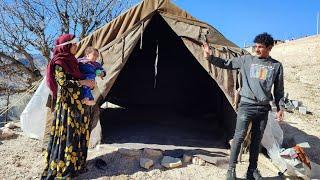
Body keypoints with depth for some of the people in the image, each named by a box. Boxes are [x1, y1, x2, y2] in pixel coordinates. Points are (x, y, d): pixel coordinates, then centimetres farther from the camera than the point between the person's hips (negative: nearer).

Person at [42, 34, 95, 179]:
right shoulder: (59, 63, -9)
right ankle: (61, 168, 7)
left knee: (78, 133, 10)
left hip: (78, 103, 8)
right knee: (66, 134, -4)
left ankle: (76, 164, 21)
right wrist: (83, 82, -16)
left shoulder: (72, 61, 15)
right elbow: (63, 82, -18)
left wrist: (90, 82, 12)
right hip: (66, 103, -8)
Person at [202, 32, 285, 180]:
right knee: (239, 137, -5)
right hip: (246, 105, -2)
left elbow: (279, 90, 11)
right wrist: (210, 57, -9)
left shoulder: (276, 66, 6)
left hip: (263, 108, 2)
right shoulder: (246, 60, 3)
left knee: (256, 140, 9)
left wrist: (280, 108, 8)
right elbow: (226, 64, 4)